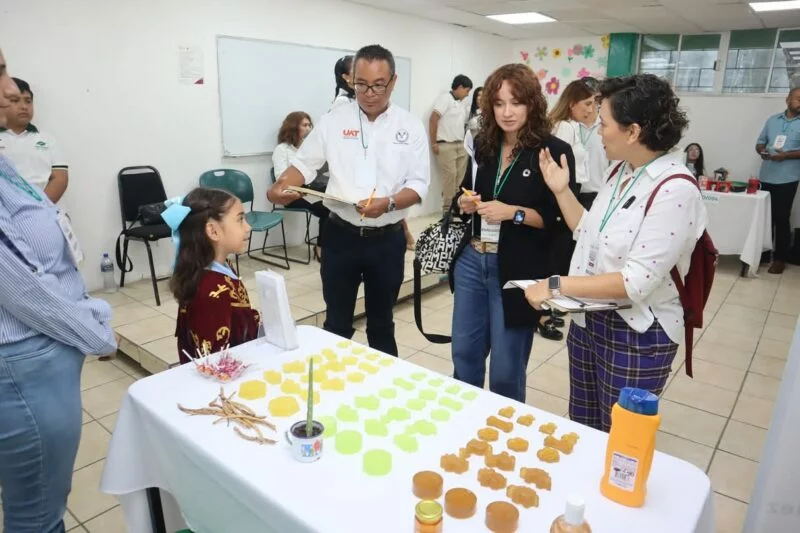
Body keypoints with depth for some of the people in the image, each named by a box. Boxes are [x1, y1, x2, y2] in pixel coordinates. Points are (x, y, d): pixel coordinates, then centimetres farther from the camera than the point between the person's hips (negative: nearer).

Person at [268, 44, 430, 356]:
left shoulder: (410, 126, -2)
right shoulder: (334, 120, 0)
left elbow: (419, 184, -5)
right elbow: (305, 163, 3)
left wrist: (388, 203, -24)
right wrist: (281, 186, -18)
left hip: (387, 239, 0)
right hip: (341, 236, 1)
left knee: (381, 320, 16)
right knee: (337, 321, 11)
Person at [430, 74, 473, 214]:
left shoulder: (461, 104, 18)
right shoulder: (445, 98, -5)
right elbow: (433, 119, -13)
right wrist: (433, 143, -15)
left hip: (460, 145, 8)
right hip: (446, 145, -8)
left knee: (460, 177, 6)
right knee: (450, 176, -9)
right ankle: (447, 209, -1)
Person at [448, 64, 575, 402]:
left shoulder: (554, 151, -9)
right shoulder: (483, 145, 8)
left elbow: (562, 218, -11)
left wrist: (513, 213, -22)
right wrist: (464, 204, -3)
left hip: (518, 271, -5)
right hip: (471, 261, 6)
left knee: (506, 371, 8)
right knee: (464, 355, 17)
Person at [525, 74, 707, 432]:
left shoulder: (675, 191, -22)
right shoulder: (619, 170, 3)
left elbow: (637, 282, -26)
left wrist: (557, 285, -23)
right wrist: (561, 191, 2)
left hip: (638, 335, -7)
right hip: (588, 319, 8)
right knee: (581, 429, 22)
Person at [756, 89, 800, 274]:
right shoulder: (772, 120, 11)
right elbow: (760, 142, 13)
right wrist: (762, 151, -7)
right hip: (765, 177, 4)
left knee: (782, 218, -1)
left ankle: (780, 258, 8)